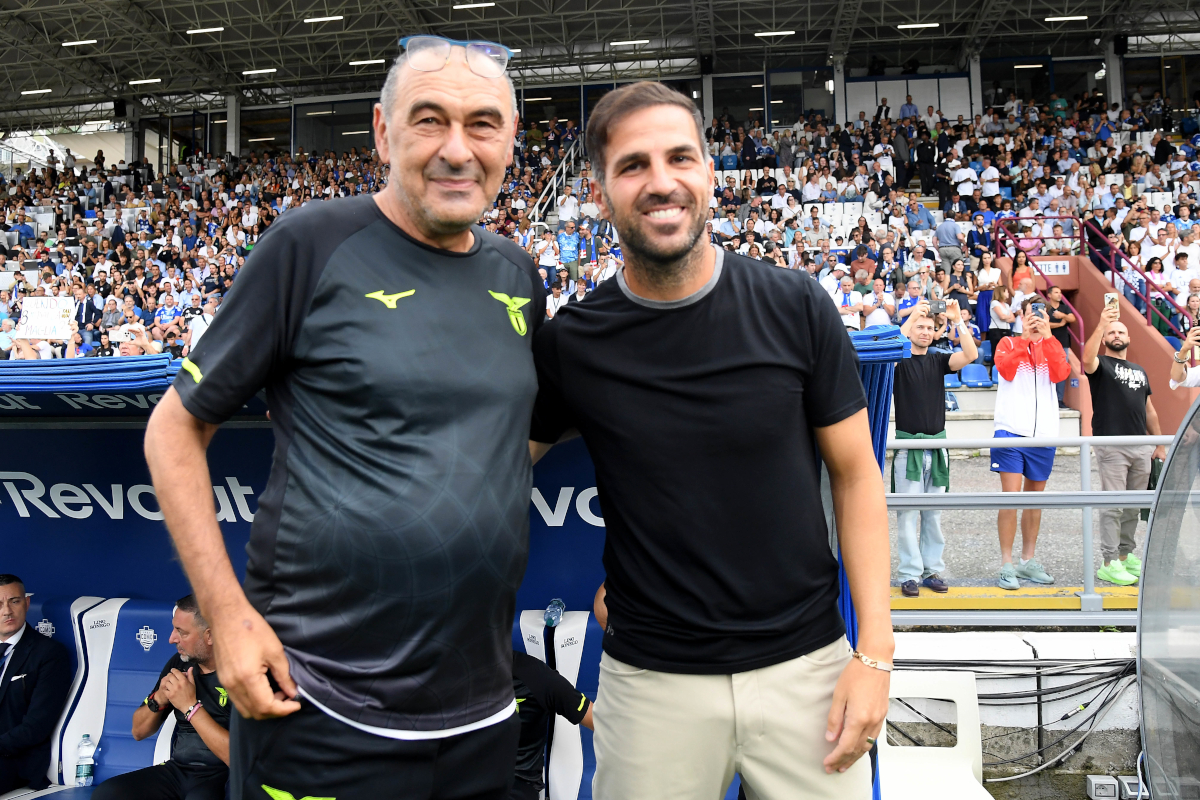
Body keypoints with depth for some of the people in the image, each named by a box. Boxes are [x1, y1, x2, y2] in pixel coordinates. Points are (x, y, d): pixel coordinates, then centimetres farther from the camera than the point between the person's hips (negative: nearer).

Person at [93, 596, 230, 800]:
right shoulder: (179, 663, 6)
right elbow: (139, 732, 15)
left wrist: (190, 706, -21)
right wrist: (159, 699, -7)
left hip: (222, 777, -7)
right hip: (177, 771, 7)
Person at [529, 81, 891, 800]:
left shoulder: (796, 307, -7)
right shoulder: (570, 343, -7)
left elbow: (856, 475, -1)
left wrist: (874, 650, -5)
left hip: (805, 660, 1)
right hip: (652, 679, 0)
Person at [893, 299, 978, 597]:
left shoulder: (938, 360, 9)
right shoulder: (899, 360, 0)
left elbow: (971, 355, -7)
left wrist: (958, 320, -16)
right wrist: (912, 317, -27)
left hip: (937, 444, 4)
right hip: (908, 446, -4)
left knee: (934, 513, 8)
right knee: (908, 513, -4)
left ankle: (932, 570, 15)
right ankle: (910, 574, 1)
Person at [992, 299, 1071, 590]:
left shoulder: (1051, 347, 13)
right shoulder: (1009, 343, 7)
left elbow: (1060, 374, -8)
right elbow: (1006, 369, -15)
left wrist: (1046, 336, -16)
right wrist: (1025, 336, -19)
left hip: (1044, 434, 4)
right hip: (1011, 431, -4)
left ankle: (1028, 560, 21)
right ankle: (1006, 564, -4)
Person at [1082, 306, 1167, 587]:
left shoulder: (1140, 372, 20)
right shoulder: (1102, 365, 1)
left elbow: (1149, 410, 21)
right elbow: (1087, 359, -25)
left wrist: (1160, 444, 17)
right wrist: (1101, 324, -32)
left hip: (1142, 447, 6)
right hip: (1111, 446, -6)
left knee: (1134, 506, 11)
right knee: (1113, 506, -6)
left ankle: (1126, 554, 23)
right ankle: (1109, 563, -2)